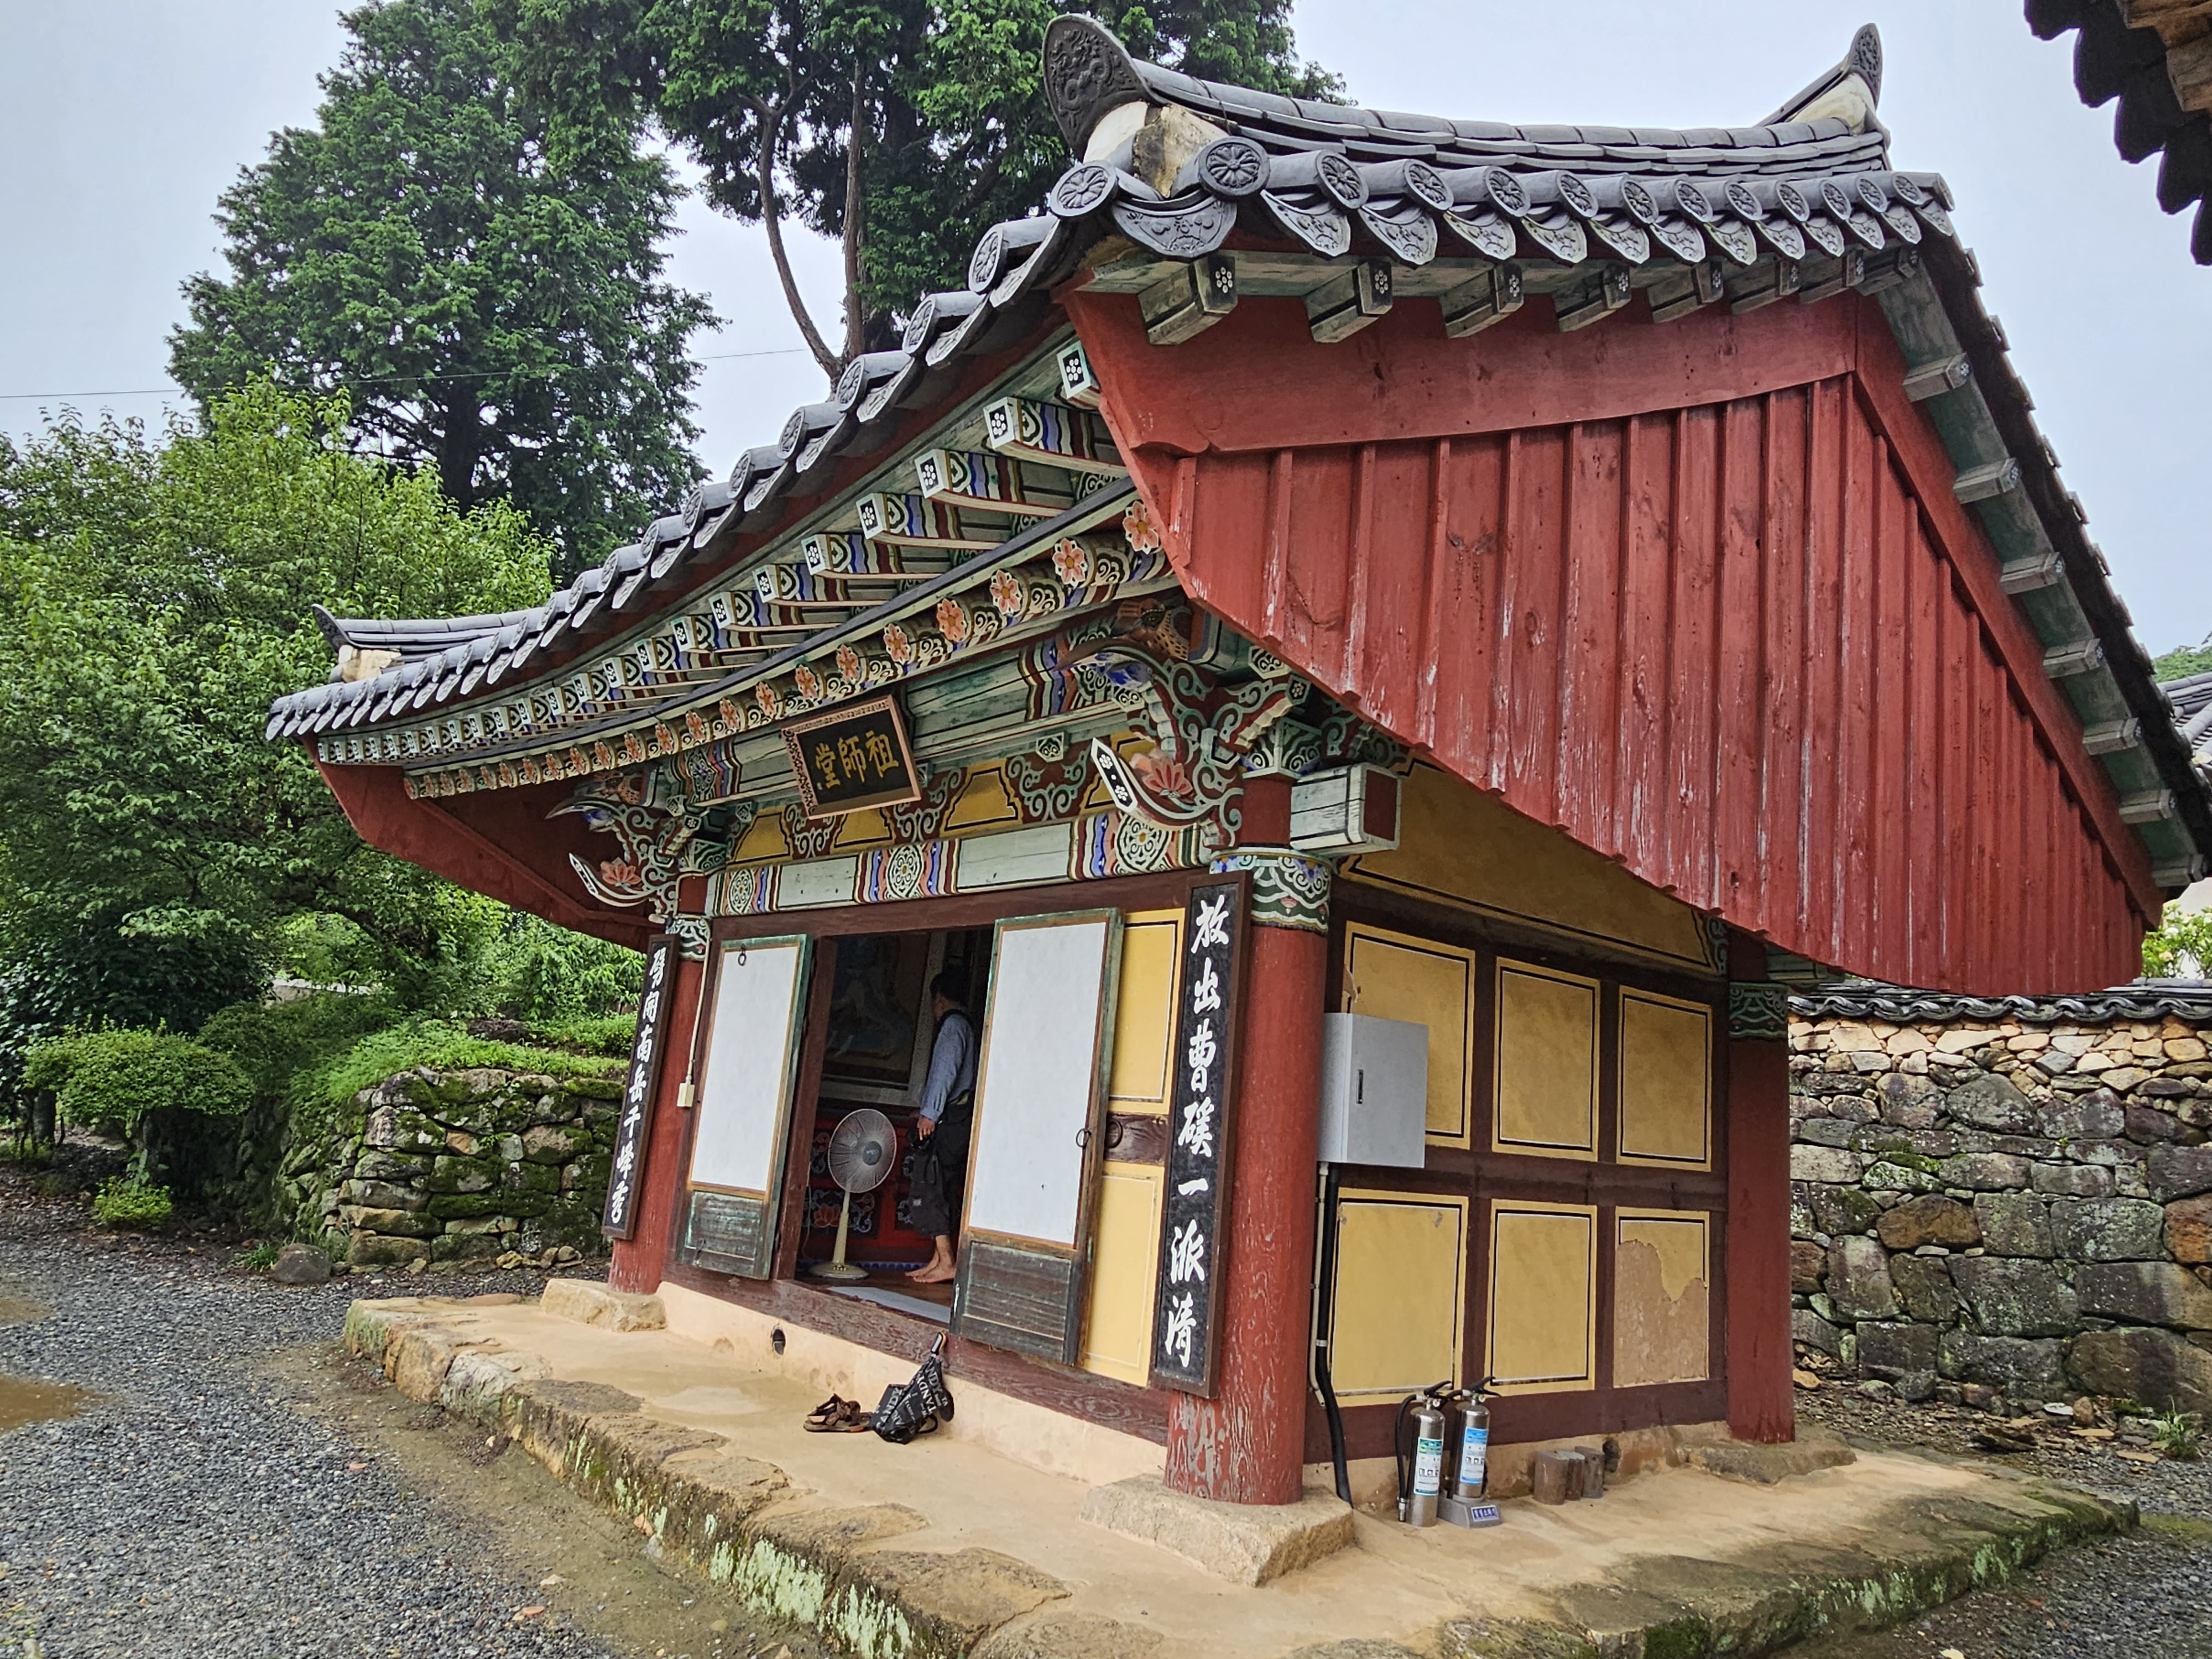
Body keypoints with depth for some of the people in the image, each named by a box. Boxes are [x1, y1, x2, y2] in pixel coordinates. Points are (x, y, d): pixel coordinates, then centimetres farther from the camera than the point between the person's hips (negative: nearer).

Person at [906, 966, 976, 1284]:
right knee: (943, 1193, 11)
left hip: (948, 1119, -10)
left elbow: (946, 1071, -18)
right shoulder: (964, 1025, 20)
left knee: (930, 1189, -10)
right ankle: (937, 1259, 13)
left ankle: (946, 1263, -13)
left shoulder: (953, 1025, -8)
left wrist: (930, 1113, -19)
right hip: (958, 1120, 10)